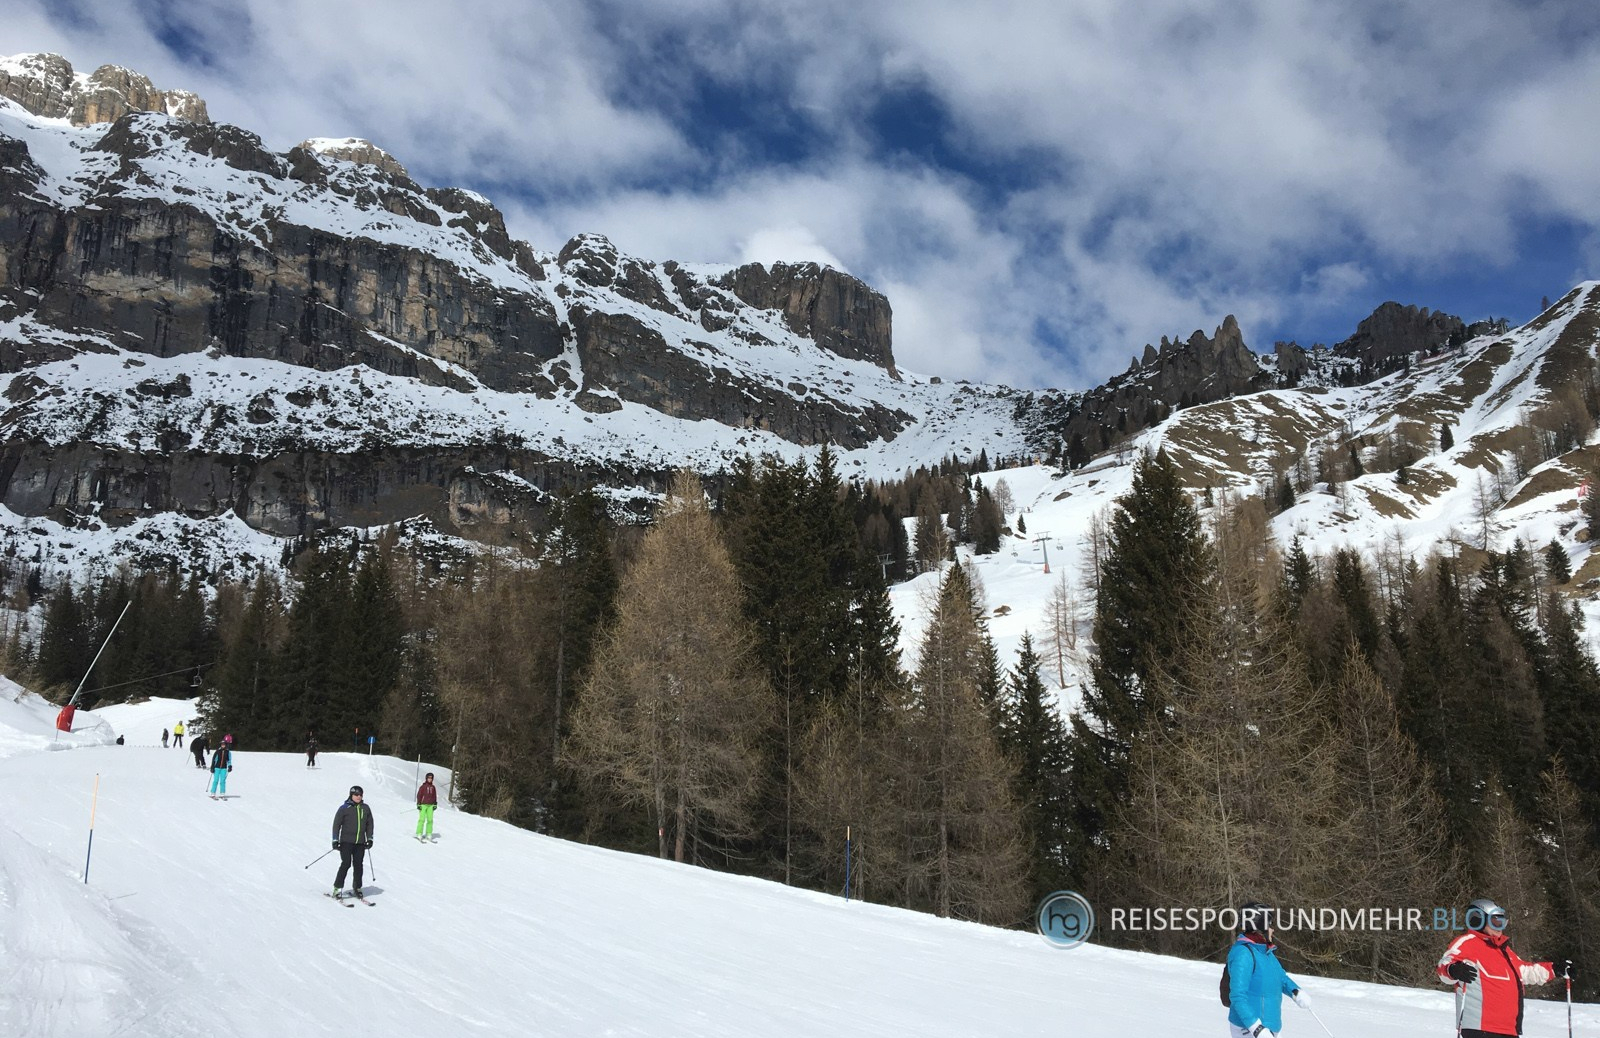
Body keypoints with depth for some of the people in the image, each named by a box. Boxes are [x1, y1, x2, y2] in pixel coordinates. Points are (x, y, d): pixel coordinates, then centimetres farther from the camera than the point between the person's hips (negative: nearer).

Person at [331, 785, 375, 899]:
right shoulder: (344, 808, -5)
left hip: (360, 842, 4)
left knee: (358, 865, 7)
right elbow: (336, 824, -3)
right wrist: (335, 840, -6)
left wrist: (370, 838, 13)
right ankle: (337, 888, -2)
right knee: (346, 864, -11)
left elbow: (369, 824, 17)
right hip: (346, 841, -4)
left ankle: (357, 888, 18)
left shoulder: (366, 808, 8)